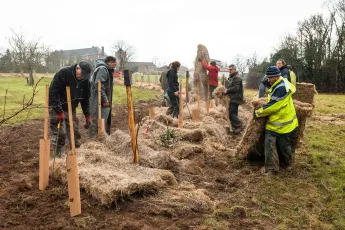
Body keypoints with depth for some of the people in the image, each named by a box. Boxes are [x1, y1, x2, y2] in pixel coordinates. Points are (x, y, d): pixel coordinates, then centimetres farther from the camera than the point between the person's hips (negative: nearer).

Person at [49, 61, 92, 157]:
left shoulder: (85, 80, -1)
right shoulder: (63, 73, -21)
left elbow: (85, 99, 9)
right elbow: (53, 93, -24)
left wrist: (87, 115, 6)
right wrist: (59, 112, -26)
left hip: (71, 110, 6)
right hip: (57, 109, -6)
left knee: (75, 132, 8)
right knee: (59, 134, -10)